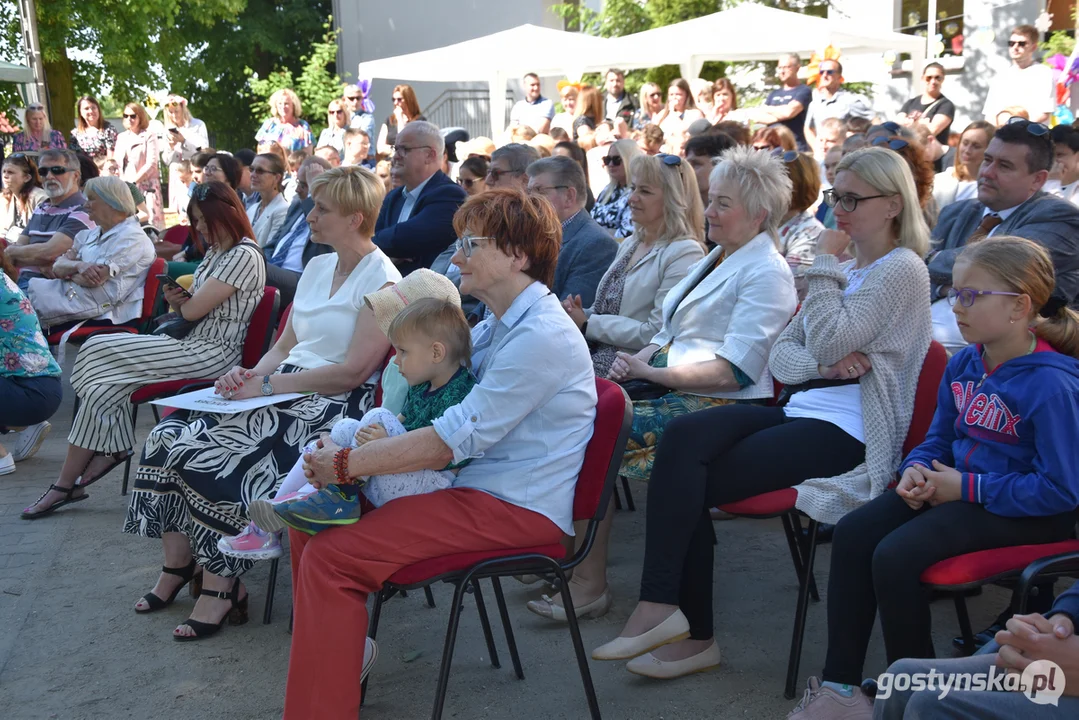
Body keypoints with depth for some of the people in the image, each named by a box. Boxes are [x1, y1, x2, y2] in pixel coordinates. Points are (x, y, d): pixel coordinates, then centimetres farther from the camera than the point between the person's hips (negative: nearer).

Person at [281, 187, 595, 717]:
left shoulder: (540, 337, -19)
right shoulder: (495, 326, 14)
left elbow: (453, 440, -22)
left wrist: (346, 465, -16)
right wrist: (361, 440, 2)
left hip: (515, 510, -10)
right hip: (472, 487, 10)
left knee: (329, 555, -20)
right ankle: (335, 659, 18)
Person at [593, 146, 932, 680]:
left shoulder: (903, 269, -4)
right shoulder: (847, 269, 22)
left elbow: (828, 343, -17)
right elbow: (780, 354, 14)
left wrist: (825, 264, -6)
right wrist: (822, 365, -8)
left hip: (845, 431, -8)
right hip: (802, 412, 8)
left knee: (690, 481, -20)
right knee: (685, 435, -19)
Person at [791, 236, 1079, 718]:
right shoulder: (964, 364, 4)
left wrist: (966, 487, -20)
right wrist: (916, 471, -7)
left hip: (1027, 511, -8)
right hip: (956, 486, 8)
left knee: (894, 555, -25)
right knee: (852, 534, -10)